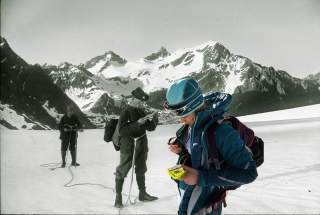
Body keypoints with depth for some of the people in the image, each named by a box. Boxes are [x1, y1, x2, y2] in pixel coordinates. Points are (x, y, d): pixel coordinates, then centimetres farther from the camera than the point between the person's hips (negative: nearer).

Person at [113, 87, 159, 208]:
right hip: (128, 143, -6)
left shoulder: (142, 112, 2)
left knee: (141, 169, 17)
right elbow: (121, 130, -25)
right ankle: (118, 197, 7)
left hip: (141, 143, 7)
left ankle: (142, 193, 31)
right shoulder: (126, 112, -15)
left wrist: (153, 120, -15)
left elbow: (150, 128, 5)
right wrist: (137, 123, -30)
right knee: (124, 169, -3)